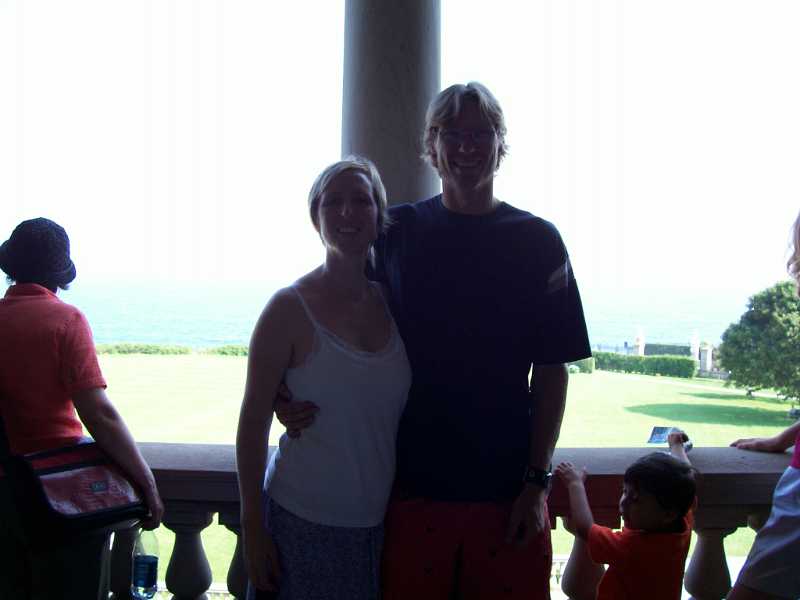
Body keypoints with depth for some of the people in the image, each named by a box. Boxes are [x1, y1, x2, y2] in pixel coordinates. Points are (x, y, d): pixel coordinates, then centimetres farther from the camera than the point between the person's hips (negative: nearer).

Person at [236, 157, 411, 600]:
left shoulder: (392, 303, 2)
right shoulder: (291, 308, -12)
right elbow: (253, 420, -9)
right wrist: (253, 528, -9)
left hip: (382, 521, 4)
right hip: (305, 523, -4)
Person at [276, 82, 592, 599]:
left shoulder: (536, 241, 1)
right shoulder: (398, 232, 3)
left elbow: (552, 371, 1)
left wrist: (537, 482, -5)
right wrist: (305, 402, -9)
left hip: (507, 489, 0)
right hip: (413, 482, 1)